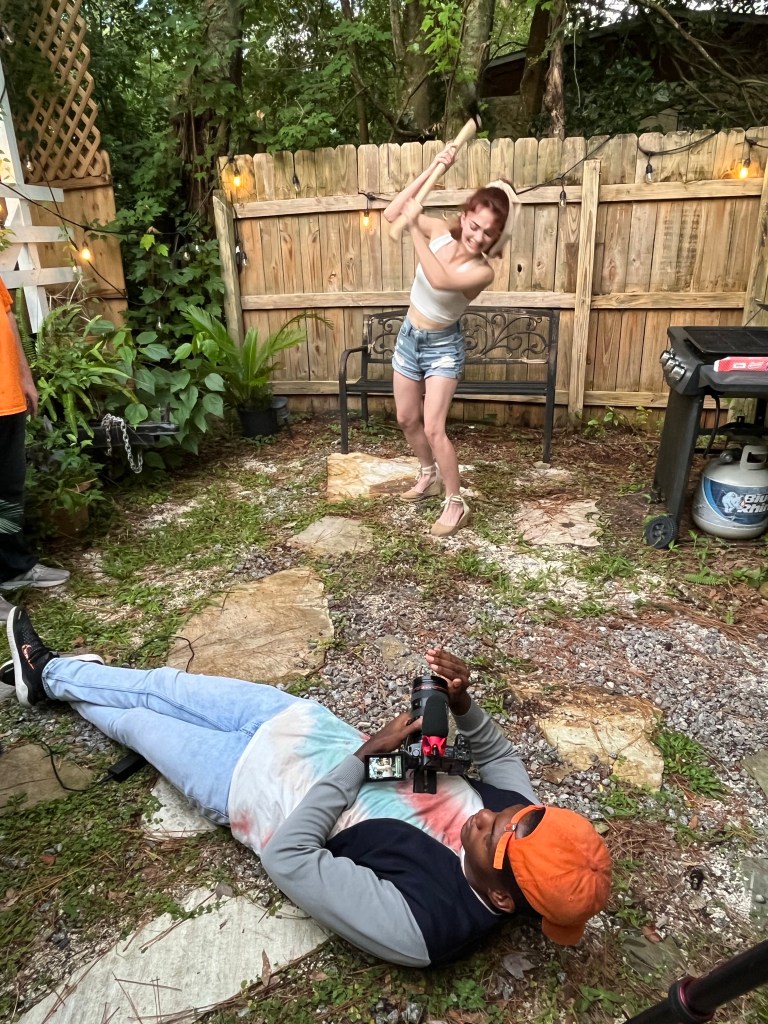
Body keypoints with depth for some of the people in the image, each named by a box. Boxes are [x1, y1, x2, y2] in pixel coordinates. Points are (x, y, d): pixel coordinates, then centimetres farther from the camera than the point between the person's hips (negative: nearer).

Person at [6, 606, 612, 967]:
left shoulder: (421, 926, -36)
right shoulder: (514, 813, -20)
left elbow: (288, 858, -31)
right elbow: (500, 753, 2)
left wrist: (366, 753, -30)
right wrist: (465, 704, -18)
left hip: (256, 782, -5)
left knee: (135, 719, 14)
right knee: (164, 684, 17)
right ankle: (50, 672, 47)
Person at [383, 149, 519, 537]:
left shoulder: (482, 271, -25)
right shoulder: (440, 232, -10)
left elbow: (440, 280, -41)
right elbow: (392, 213, -12)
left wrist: (414, 228, -38)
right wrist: (432, 169, -18)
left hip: (443, 346, -6)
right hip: (409, 336, 6)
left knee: (433, 428, -12)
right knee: (407, 419, 15)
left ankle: (456, 503, 3)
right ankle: (429, 476, 38)